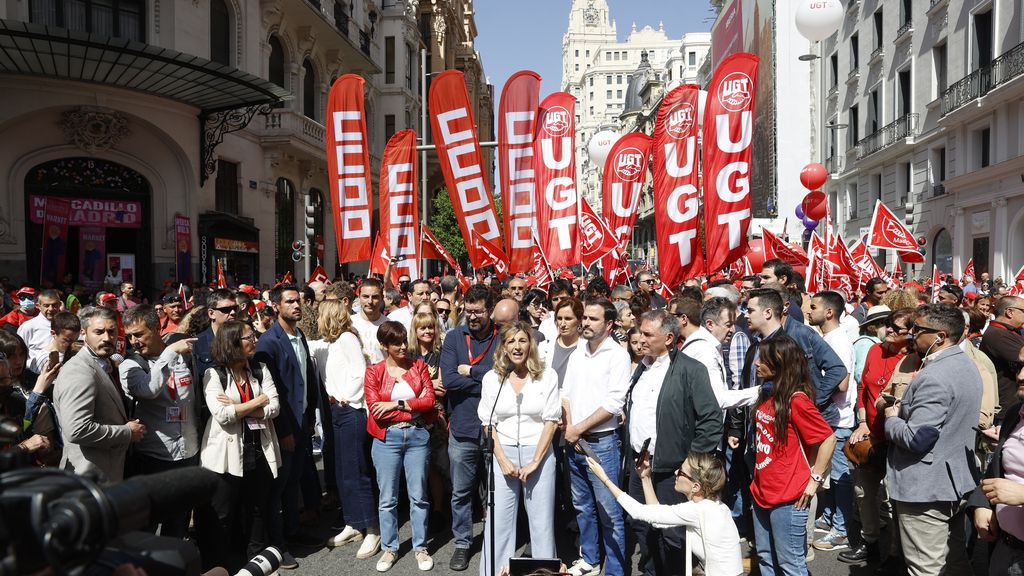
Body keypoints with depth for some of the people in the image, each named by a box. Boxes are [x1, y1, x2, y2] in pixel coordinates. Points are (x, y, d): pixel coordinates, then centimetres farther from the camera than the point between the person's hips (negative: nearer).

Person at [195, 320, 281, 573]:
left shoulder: (261, 370, 4)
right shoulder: (213, 374, -7)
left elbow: (275, 408, -5)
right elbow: (222, 415, -20)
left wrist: (238, 408, -15)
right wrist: (258, 402, -13)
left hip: (259, 451, 4)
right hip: (227, 455, -4)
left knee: (246, 512, 19)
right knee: (220, 517, 7)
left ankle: (238, 562, 36)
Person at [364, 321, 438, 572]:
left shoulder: (419, 366, 4)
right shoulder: (373, 372, -1)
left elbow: (429, 400, -6)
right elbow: (376, 411, -10)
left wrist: (396, 404, -12)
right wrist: (415, 405, -10)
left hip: (418, 436, 1)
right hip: (387, 438, -1)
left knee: (418, 495, 8)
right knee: (387, 497, 8)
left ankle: (420, 548, 22)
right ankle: (389, 548, 24)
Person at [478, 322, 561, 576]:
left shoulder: (548, 376, -2)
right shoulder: (491, 378, 2)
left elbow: (551, 420, -3)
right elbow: (488, 424, 3)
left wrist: (534, 461, -9)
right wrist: (503, 459, -7)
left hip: (539, 454, -1)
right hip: (503, 455, 1)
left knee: (542, 522, 6)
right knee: (498, 522, 5)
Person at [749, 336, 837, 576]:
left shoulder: (796, 400, -18)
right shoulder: (767, 395, 7)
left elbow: (828, 439, -17)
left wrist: (814, 480, -13)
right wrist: (759, 479, 14)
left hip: (788, 498, -8)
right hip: (762, 493, 8)